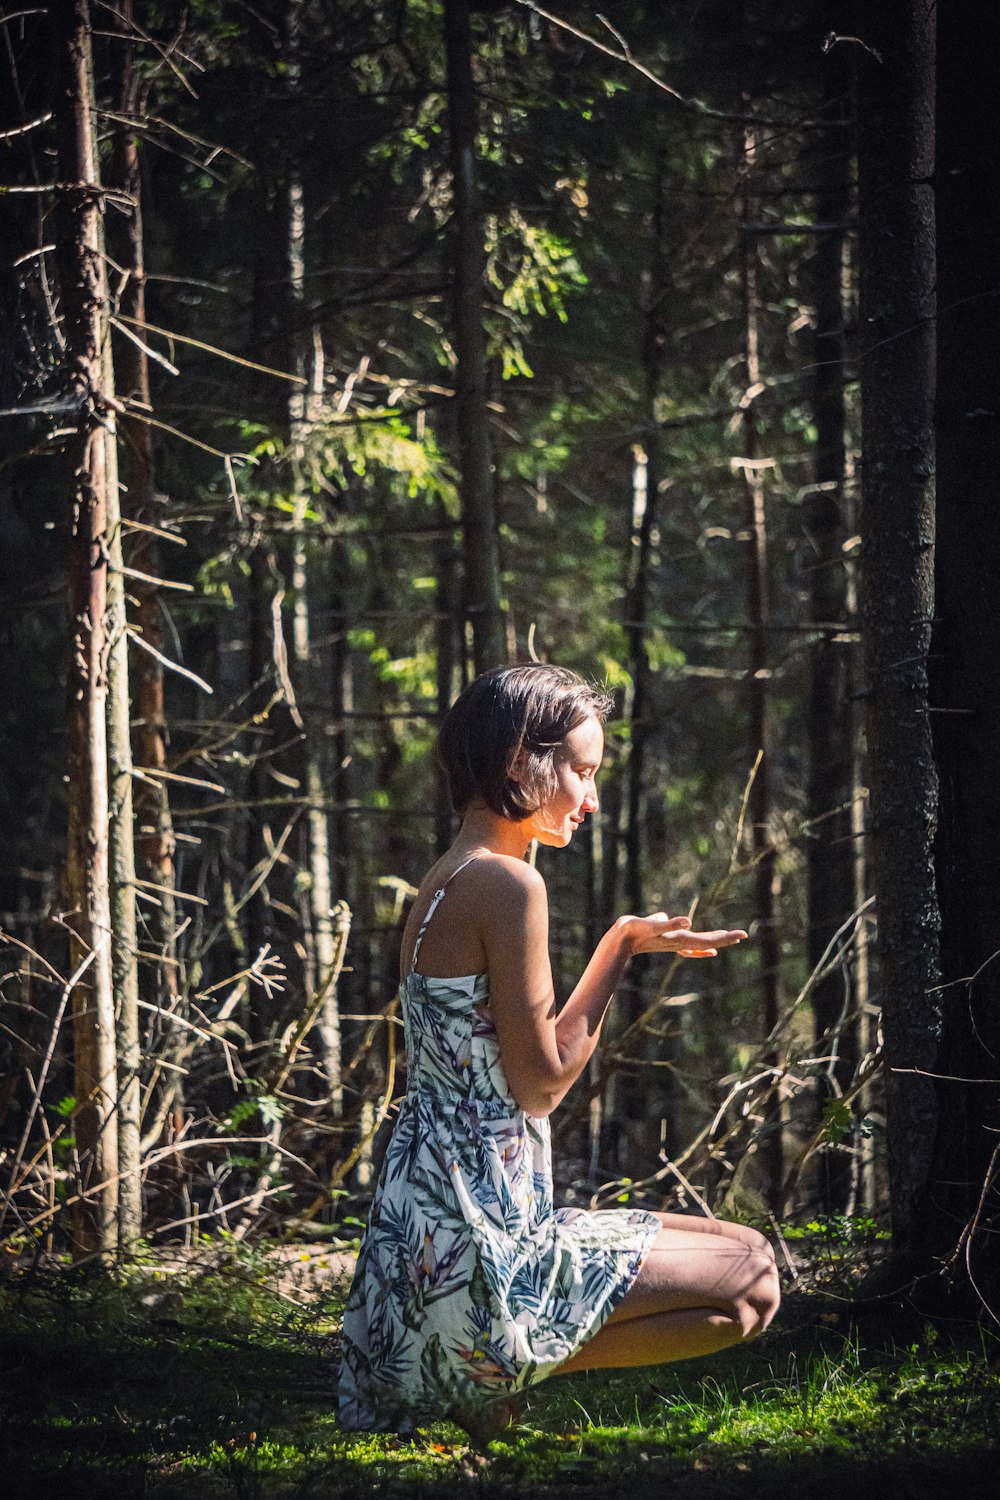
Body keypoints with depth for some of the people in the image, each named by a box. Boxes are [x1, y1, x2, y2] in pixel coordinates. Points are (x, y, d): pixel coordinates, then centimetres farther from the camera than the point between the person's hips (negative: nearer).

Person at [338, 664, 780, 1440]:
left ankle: (495, 1368, 9)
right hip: (475, 1250, -10)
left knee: (746, 1252, 17)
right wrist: (623, 946, -6)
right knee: (750, 1285, -4)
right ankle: (509, 1371, -4)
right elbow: (542, 1081, -13)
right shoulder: (507, 884, -16)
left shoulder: (448, 881, 15)